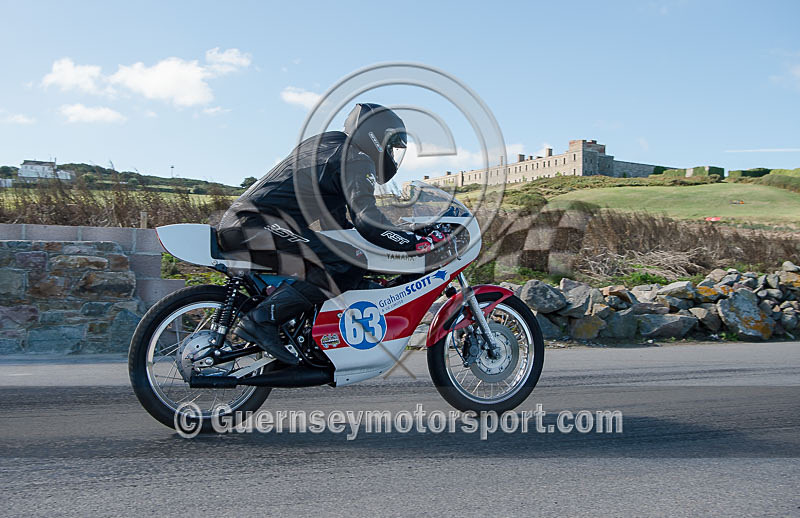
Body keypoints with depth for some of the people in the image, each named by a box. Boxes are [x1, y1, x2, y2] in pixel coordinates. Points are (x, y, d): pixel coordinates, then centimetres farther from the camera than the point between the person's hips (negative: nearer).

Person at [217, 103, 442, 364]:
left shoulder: (324, 144, 27)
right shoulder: (357, 159, -3)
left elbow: (337, 220, 34)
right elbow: (366, 219, -19)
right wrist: (418, 242, -15)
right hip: (260, 223, -10)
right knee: (347, 266, -22)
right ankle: (261, 319, -23)